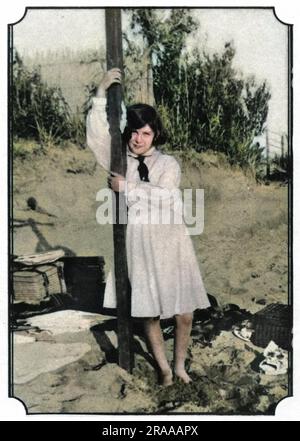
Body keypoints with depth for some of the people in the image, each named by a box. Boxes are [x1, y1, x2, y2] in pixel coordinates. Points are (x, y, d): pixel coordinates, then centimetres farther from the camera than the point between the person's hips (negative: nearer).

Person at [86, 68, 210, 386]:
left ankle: (180, 366, 27)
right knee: (148, 313, 7)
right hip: (138, 245, 1)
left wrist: (127, 187, -14)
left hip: (169, 244, 0)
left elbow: (166, 197, -14)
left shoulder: (168, 163, 2)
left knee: (184, 313, 4)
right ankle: (164, 369, 26)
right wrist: (101, 94, -12)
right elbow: (96, 137, -7)